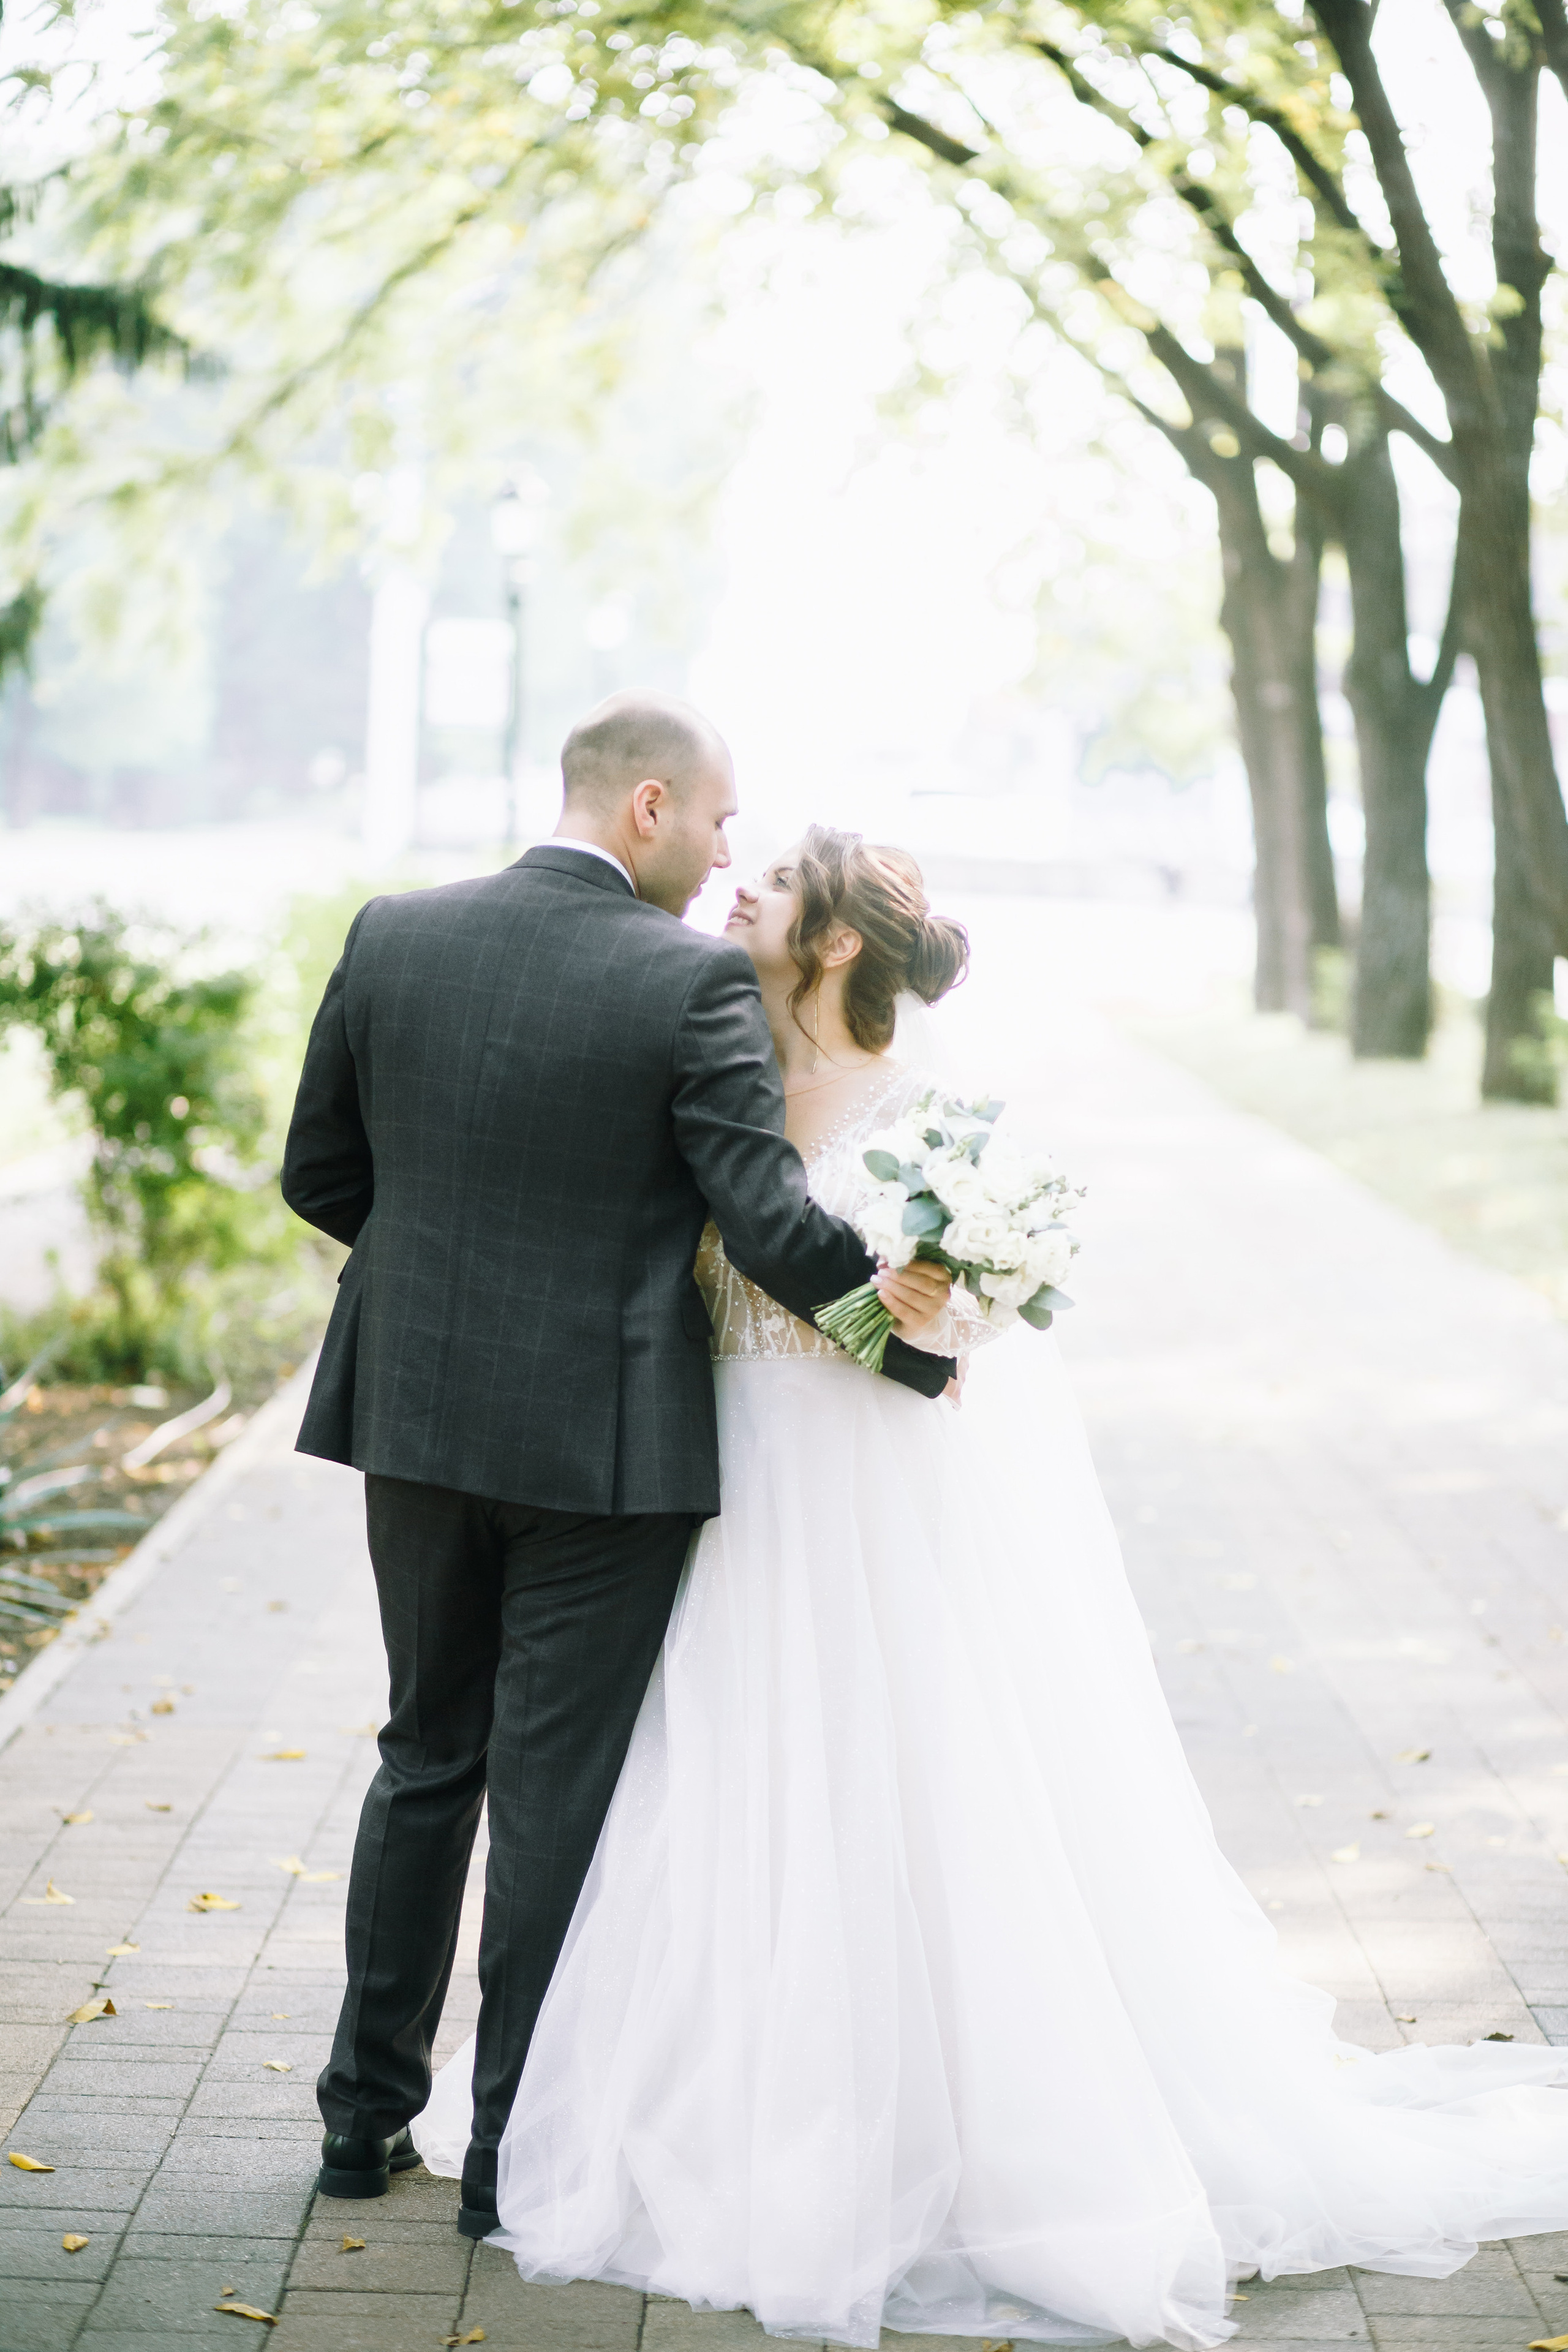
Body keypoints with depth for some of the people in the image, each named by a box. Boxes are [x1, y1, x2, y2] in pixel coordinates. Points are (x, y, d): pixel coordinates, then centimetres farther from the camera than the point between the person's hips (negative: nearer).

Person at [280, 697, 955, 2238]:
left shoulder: (394, 937, 0)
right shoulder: (694, 979, -14)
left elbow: (318, 1172, 7)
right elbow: (766, 1215, -18)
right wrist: (913, 1340, -5)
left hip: (419, 1416, 5)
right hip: (599, 1437, -5)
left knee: (426, 1758, 19)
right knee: (555, 1791, 6)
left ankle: (368, 2114, 26)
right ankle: (516, 2153, 16)